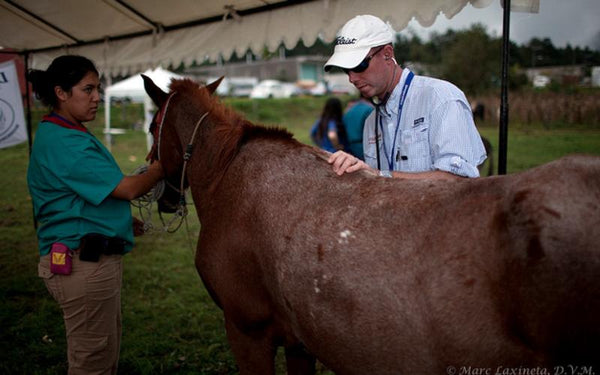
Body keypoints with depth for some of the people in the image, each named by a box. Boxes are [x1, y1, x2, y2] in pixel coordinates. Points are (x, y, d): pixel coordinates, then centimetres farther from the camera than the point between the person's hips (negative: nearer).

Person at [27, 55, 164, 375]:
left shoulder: (66, 135, 14)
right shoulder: (64, 143, -18)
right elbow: (128, 188, -19)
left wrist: (124, 222, 13)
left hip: (94, 259, 11)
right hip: (83, 263, -11)